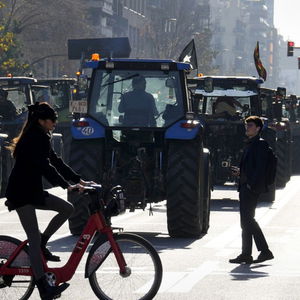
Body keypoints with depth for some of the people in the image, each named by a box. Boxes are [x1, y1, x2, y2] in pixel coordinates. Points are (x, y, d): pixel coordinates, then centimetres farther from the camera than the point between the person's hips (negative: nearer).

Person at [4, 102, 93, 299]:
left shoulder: (41, 138, 13)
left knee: (67, 208, 3)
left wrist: (79, 180, 7)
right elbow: (45, 166, -28)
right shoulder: (33, 139, -18)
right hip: (21, 193, -9)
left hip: (33, 191, 9)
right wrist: (67, 185, -34)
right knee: (34, 239, -13)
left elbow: (56, 161, 14)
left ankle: (41, 245, 11)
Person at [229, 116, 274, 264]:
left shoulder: (260, 144, -10)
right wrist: (240, 172, 12)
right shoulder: (250, 144, 20)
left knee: (247, 220, -9)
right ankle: (265, 251, 13)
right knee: (248, 220, 10)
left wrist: (251, 184, -20)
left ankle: (246, 254, -5)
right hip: (246, 187, 10)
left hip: (252, 188, -10)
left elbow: (261, 167, -17)